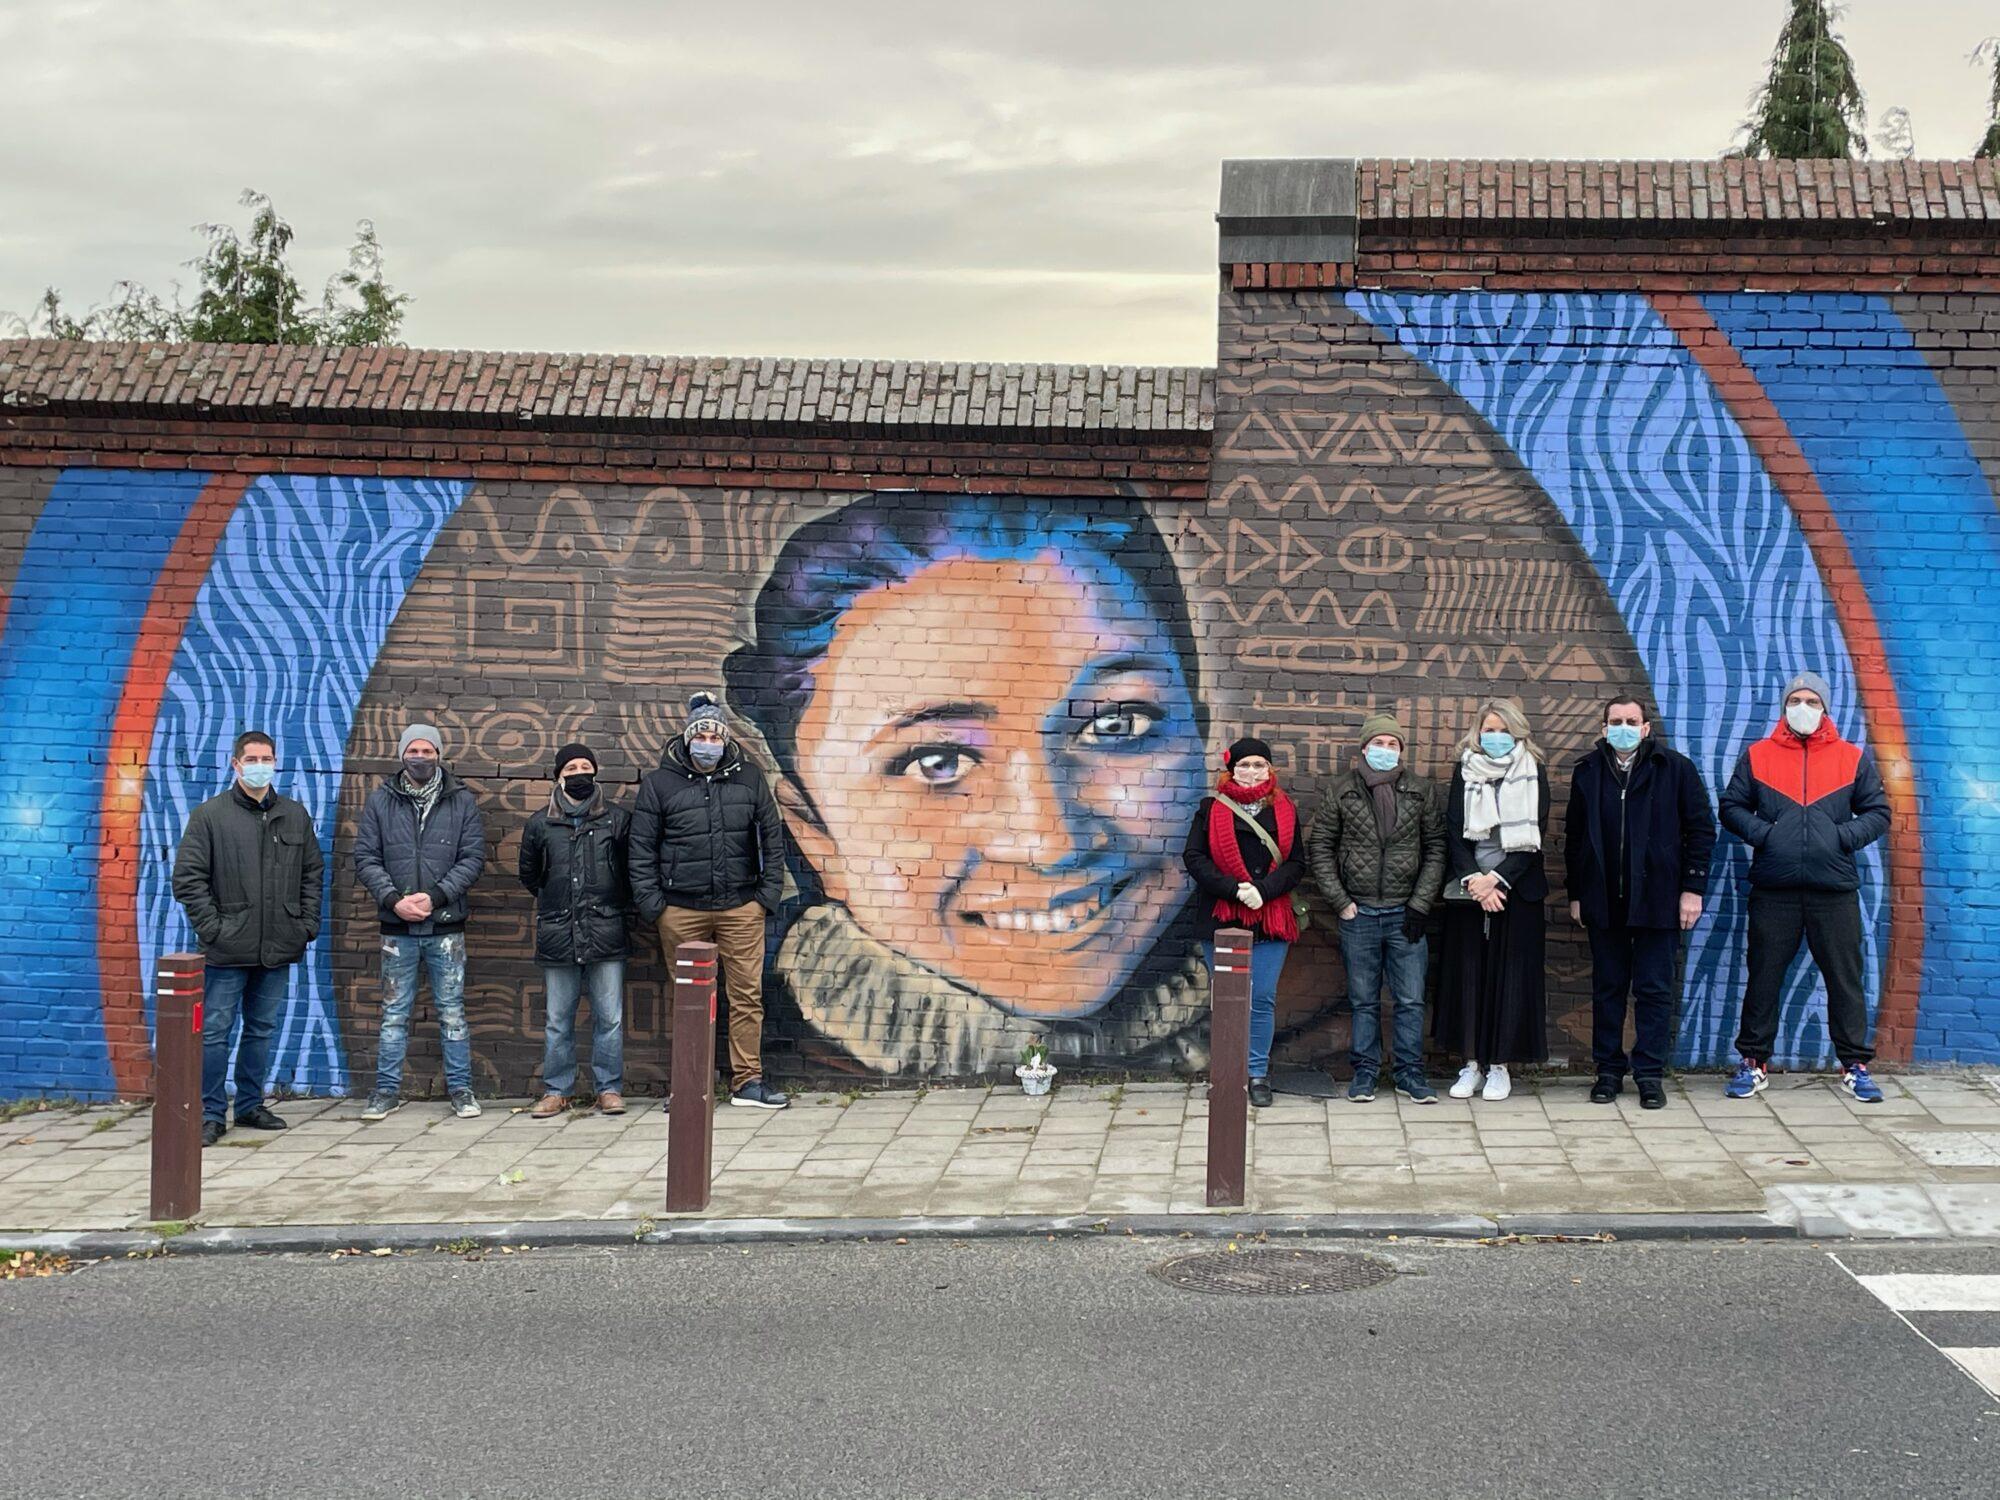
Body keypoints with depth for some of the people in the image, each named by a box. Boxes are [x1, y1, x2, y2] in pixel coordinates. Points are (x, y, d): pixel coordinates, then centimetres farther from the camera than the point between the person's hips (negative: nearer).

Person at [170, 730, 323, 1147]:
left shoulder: (295, 816, 10)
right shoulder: (210, 815, -2)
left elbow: (313, 872, 16)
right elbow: (187, 877, -5)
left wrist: (307, 924, 5)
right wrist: (212, 928, -11)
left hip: (279, 949, 4)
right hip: (228, 951, -4)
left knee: (262, 1030, 12)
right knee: (216, 1031, -1)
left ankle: (251, 1105, 23)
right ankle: (212, 1113, 6)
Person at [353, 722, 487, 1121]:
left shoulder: (462, 800, 2)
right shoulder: (380, 800, 4)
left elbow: (473, 857, -2)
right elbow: (366, 858, 0)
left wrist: (436, 896, -14)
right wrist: (393, 899, -14)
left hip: (445, 926, -1)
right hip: (397, 927, 1)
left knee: (452, 1012, 5)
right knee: (394, 1013, 7)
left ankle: (460, 1089, 13)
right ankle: (387, 1089, 15)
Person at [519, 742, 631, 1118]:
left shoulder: (618, 819, 6)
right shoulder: (541, 823, 8)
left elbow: (633, 868, 12)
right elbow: (529, 874, 21)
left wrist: (616, 904, 8)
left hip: (605, 933, -1)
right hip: (558, 934, 1)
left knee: (610, 1018, 0)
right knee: (558, 1020, 6)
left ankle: (609, 1089, 9)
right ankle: (556, 1090, 14)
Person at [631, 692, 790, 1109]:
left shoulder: (749, 779, 9)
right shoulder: (659, 784, 3)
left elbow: (772, 838, 12)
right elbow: (642, 849, 4)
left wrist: (770, 892, 5)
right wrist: (652, 903, -2)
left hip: (741, 907, 1)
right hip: (681, 909, -1)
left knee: (747, 994, 0)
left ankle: (747, 1081, 7)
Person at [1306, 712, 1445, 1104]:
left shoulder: (1419, 791, 3)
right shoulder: (1344, 791, 1)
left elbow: (1436, 848, 5)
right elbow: (1319, 846, 4)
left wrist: (1421, 904, -3)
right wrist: (1340, 902, -3)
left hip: (1405, 913, 0)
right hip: (1359, 912, 0)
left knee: (1411, 1001, 2)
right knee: (1364, 1000, 8)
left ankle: (1410, 1073, 12)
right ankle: (1365, 1071, 17)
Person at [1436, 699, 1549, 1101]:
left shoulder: (1533, 773, 4)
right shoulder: (1465, 772, 7)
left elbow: (1535, 834, -3)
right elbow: (1454, 831, 1)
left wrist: (1498, 878, -12)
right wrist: (1473, 879, -12)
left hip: (1516, 889, -1)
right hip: (1468, 886, 1)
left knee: (1511, 973, -1)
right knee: (1468, 972, 1)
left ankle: (1500, 1065, 6)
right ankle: (1472, 1063, 8)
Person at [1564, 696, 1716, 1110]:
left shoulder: (1675, 769, 0)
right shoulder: (1587, 772, 9)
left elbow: (1701, 829, 0)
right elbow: (1574, 837, 12)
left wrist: (1693, 888, -5)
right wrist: (1576, 893, 9)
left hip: (1657, 900, -2)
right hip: (1604, 901, 3)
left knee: (1654, 990, 2)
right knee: (1607, 989, 8)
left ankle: (1650, 1074, 9)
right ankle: (1609, 1071, 15)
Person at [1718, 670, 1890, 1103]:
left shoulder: (1853, 758, 8)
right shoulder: (1757, 756, 7)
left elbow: (1878, 812, 10)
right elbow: (1732, 807, 9)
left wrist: (1846, 837, -7)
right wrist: (1761, 833, -8)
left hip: (1835, 889, 0)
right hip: (1773, 890, 0)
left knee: (1845, 978, 4)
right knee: (1764, 977, 5)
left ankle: (1855, 1066, 13)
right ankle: (1754, 1063, 14)